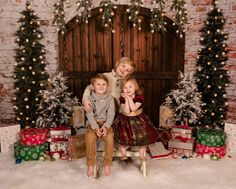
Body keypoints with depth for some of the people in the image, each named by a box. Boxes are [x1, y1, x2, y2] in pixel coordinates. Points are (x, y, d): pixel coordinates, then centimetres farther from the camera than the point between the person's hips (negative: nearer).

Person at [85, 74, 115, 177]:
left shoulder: (110, 98, 0)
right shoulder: (90, 99, -2)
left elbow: (111, 115, -5)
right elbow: (90, 115, -10)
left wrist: (105, 127, -22)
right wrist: (96, 128, -24)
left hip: (106, 123, 0)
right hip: (93, 123, 0)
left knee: (110, 136, -29)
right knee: (90, 136, -29)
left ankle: (107, 164, -12)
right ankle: (91, 164, -14)